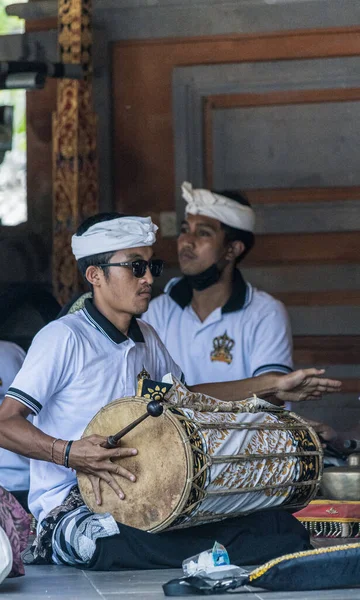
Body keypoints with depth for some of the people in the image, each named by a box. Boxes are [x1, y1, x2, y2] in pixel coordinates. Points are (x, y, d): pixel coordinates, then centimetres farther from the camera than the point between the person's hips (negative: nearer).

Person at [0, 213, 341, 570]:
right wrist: (70, 453, -33)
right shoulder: (64, 339, -10)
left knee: (279, 525, -14)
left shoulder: (145, 339, 15)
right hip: (71, 511, -8)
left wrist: (273, 387, 27)